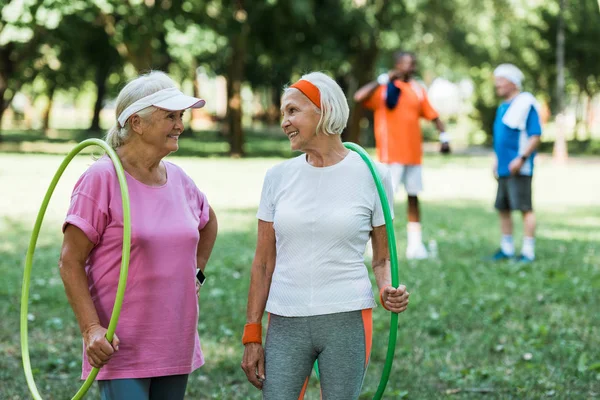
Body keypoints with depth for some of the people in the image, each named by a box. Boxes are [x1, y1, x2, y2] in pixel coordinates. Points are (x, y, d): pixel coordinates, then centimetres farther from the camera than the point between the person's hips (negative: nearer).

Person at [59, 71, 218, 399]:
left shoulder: (178, 179, 9)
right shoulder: (101, 178, -10)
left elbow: (208, 223, 31)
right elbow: (70, 263, -11)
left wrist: (196, 272, 18)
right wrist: (90, 329, -19)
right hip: (120, 349, -6)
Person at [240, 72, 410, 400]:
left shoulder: (371, 176, 0)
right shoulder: (278, 177, 5)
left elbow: (382, 258, 7)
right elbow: (263, 262, 8)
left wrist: (387, 290, -15)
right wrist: (252, 335, 4)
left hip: (346, 320, -2)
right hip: (286, 323, 2)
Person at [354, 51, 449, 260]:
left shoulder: (418, 90, 13)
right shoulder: (383, 88, -5)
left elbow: (432, 115, 17)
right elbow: (359, 97, -22)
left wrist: (444, 137, 3)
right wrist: (384, 79, -22)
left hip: (413, 154, 6)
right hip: (391, 154, -6)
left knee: (413, 197, 8)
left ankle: (415, 245, 13)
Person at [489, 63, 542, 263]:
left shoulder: (525, 103, -9)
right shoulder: (503, 106, 18)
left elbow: (535, 136, -14)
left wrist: (521, 158, -21)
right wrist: (497, 161, 21)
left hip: (518, 169, -9)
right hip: (503, 169, 9)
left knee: (525, 208, -7)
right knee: (503, 208, 12)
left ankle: (528, 251, -4)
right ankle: (506, 248, 22)